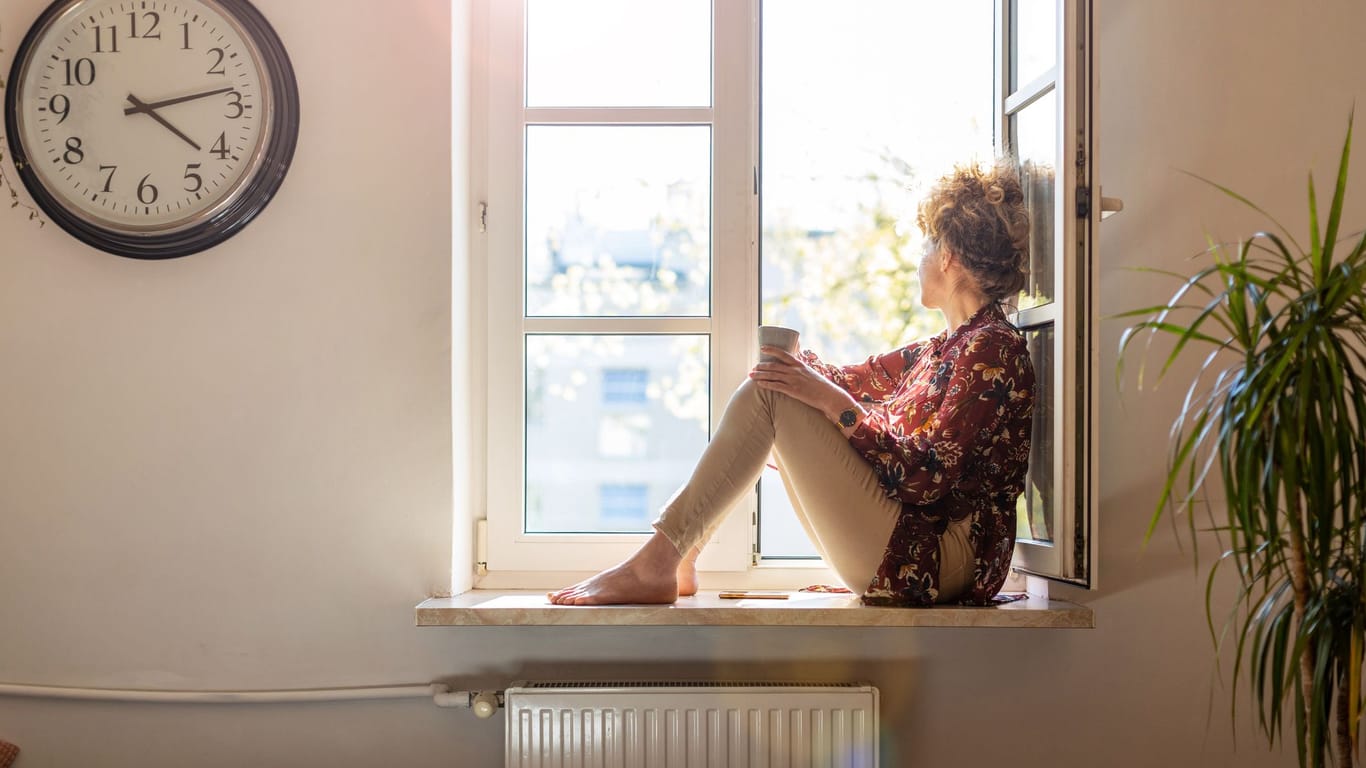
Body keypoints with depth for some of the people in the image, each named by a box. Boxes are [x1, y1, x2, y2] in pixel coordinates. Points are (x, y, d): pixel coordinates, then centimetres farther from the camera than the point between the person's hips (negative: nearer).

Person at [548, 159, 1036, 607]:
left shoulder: (993, 349, -10)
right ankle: (678, 560, 5)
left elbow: (927, 477, -19)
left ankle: (654, 566, -16)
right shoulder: (943, 351, 19)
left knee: (767, 395, -16)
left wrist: (831, 401, -20)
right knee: (773, 382, 11)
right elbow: (852, 381, 26)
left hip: (934, 561, -10)